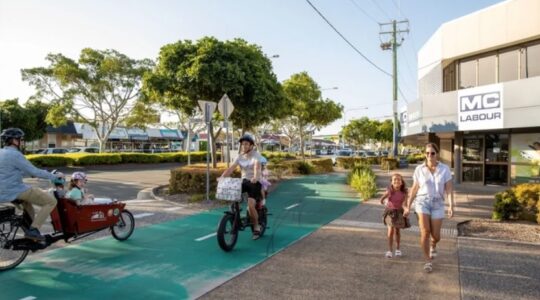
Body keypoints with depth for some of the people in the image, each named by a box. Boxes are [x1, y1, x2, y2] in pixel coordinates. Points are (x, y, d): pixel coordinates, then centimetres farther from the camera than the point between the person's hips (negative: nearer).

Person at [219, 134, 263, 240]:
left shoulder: (256, 155, -10)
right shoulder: (240, 156, 4)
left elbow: (257, 166, -29)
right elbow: (231, 168, -8)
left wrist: (255, 177, -49)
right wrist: (222, 177, -25)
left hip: (255, 182, -5)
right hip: (244, 181, 5)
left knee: (251, 205, -19)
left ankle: (256, 227, 5)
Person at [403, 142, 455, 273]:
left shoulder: (445, 169, -3)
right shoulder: (419, 169, -1)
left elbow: (449, 189, -6)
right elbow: (414, 189, 4)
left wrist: (451, 206, -18)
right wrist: (408, 206, 4)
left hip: (437, 204, 1)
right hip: (422, 202, -1)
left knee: (436, 236, 5)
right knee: (425, 232, -18)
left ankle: (433, 245, 44)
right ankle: (428, 261, -1)